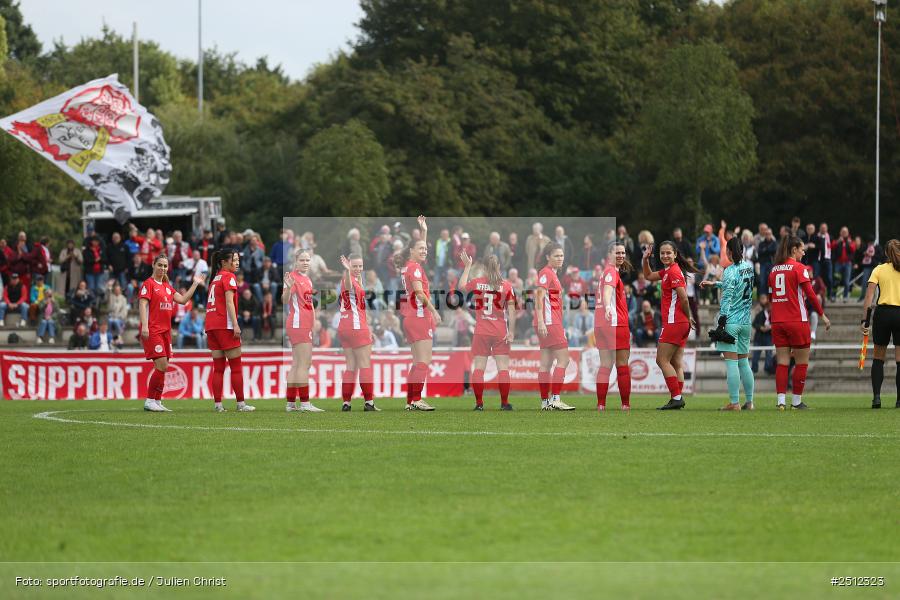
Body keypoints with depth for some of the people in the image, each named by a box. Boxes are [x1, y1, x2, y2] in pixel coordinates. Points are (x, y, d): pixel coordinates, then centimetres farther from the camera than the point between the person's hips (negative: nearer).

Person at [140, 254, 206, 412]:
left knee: (163, 367, 6)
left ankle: (156, 402, 10)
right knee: (162, 365, -14)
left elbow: (182, 299, 19)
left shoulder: (167, 286, 18)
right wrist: (144, 326, -24)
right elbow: (143, 304, -13)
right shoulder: (149, 284, -5)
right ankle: (150, 401, -8)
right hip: (152, 330, -8)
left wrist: (195, 284, 16)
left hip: (165, 330, 8)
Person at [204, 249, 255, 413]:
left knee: (218, 367, 6)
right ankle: (241, 404, -3)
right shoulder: (229, 276, -6)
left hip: (211, 324, 8)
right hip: (225, 325, -8)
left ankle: (217, 404, 1)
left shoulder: (215, 278, 20)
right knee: (236, 367, -3)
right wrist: (235, 324, -18)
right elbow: (229, 301, -14)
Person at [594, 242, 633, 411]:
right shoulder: (611, 271, -11)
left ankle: (601, 404, 2)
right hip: (616, 324, -9)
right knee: (622, 365, -2)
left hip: (600, 324, 9)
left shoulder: (606, 270, 16)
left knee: (605, 364, 7)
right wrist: (608, 307, -46)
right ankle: (626, 404, 1)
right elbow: (608, 290, -30)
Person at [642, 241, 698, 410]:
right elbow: (649, 276, 31)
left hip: (673, 322, -9)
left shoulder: (674, 272, -13)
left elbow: (684, 298, -18)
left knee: (662, 360, -8)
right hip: (681, 324, 9)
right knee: (676, 363, 7)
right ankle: (678, 398, 5)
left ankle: (676, 397, -13)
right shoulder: (667, 271, 15)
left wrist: (688, 317, -7)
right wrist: (645, 260, 16)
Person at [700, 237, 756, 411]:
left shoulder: (729, 271, -13)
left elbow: (727, 298, -15)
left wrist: (721, 321, -11)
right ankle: (749, 401, 13)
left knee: (731, 362, -6)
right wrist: (714, 284, 29)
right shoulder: (749, 267, 8)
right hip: (745, 322, 7)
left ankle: (734, 402, -9)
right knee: (744, 362, 13)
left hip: (730, 321, -7)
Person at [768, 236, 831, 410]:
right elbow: (810, 294, -10)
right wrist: (822, 315, -2)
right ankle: (796, 400, 7)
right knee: (802, 362, 5)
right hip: (797, 321, -6)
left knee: (782, 362, 4)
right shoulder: (799, 268, -7)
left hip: (777, 322, 6)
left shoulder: (774, 270, 10)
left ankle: (780, 400, -6)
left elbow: (770, 296, 13)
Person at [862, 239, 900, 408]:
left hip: (883, 312, 1)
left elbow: (869, 297, -4)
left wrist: (864, 320, -4)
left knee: (878, 358, 12)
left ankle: (876, 396, 1)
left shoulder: (879, 270, 3)